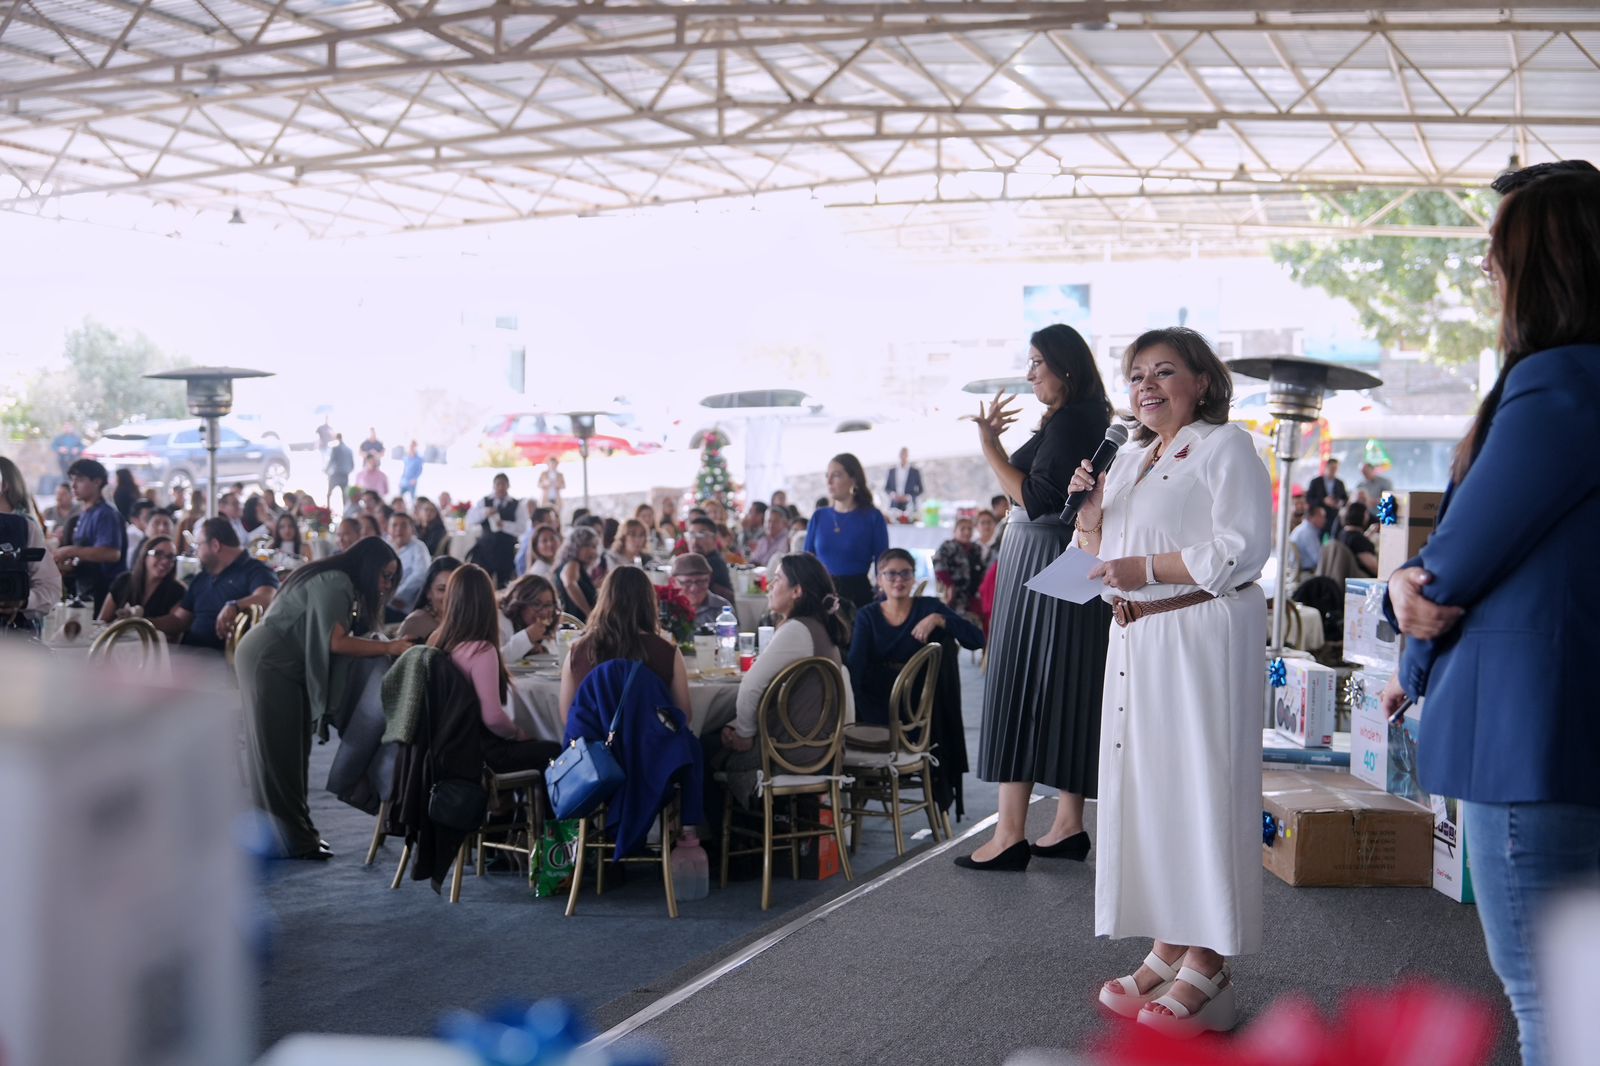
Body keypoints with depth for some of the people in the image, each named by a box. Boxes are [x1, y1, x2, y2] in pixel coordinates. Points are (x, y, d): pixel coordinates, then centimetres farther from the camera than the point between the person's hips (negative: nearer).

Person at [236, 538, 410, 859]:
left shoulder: (341, 585, 13)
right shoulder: (334, 582, -19)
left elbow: (343, 640, 6)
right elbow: (336, 641, -26)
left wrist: (389, 645, -6)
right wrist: (390, 647, -24)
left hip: (282, 664, 10)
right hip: (268, 662, -10)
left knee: (289, 751, 11)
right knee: (279, 752, -6)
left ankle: (296, 831, 15)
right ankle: (293, 839, -3)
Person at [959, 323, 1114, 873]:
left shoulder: (1069, 422, -14)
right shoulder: (1089, 421, 16)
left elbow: (1036, 499, -21)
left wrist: (989, 448, -18)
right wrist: (996, 445, 19)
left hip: (1043, 567, -10)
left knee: (1019, 685, -8)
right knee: (1064, 691, 11)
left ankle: (1011, 833, -8)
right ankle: (1068, 825, 15)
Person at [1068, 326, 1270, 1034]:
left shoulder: (1225, 446, -4)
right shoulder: (1129, 458, 20)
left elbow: (1244, 548, -15)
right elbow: (1103, 560, 24)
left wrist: (1146, 568, -17)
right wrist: (1089, 514, 4)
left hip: (1201, 637, -8)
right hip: (1137, 642, 8)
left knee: (1199, 783, -8)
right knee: (1145, 783, 8)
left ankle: (1206, 964, -3)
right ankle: (1168, 948, 15)